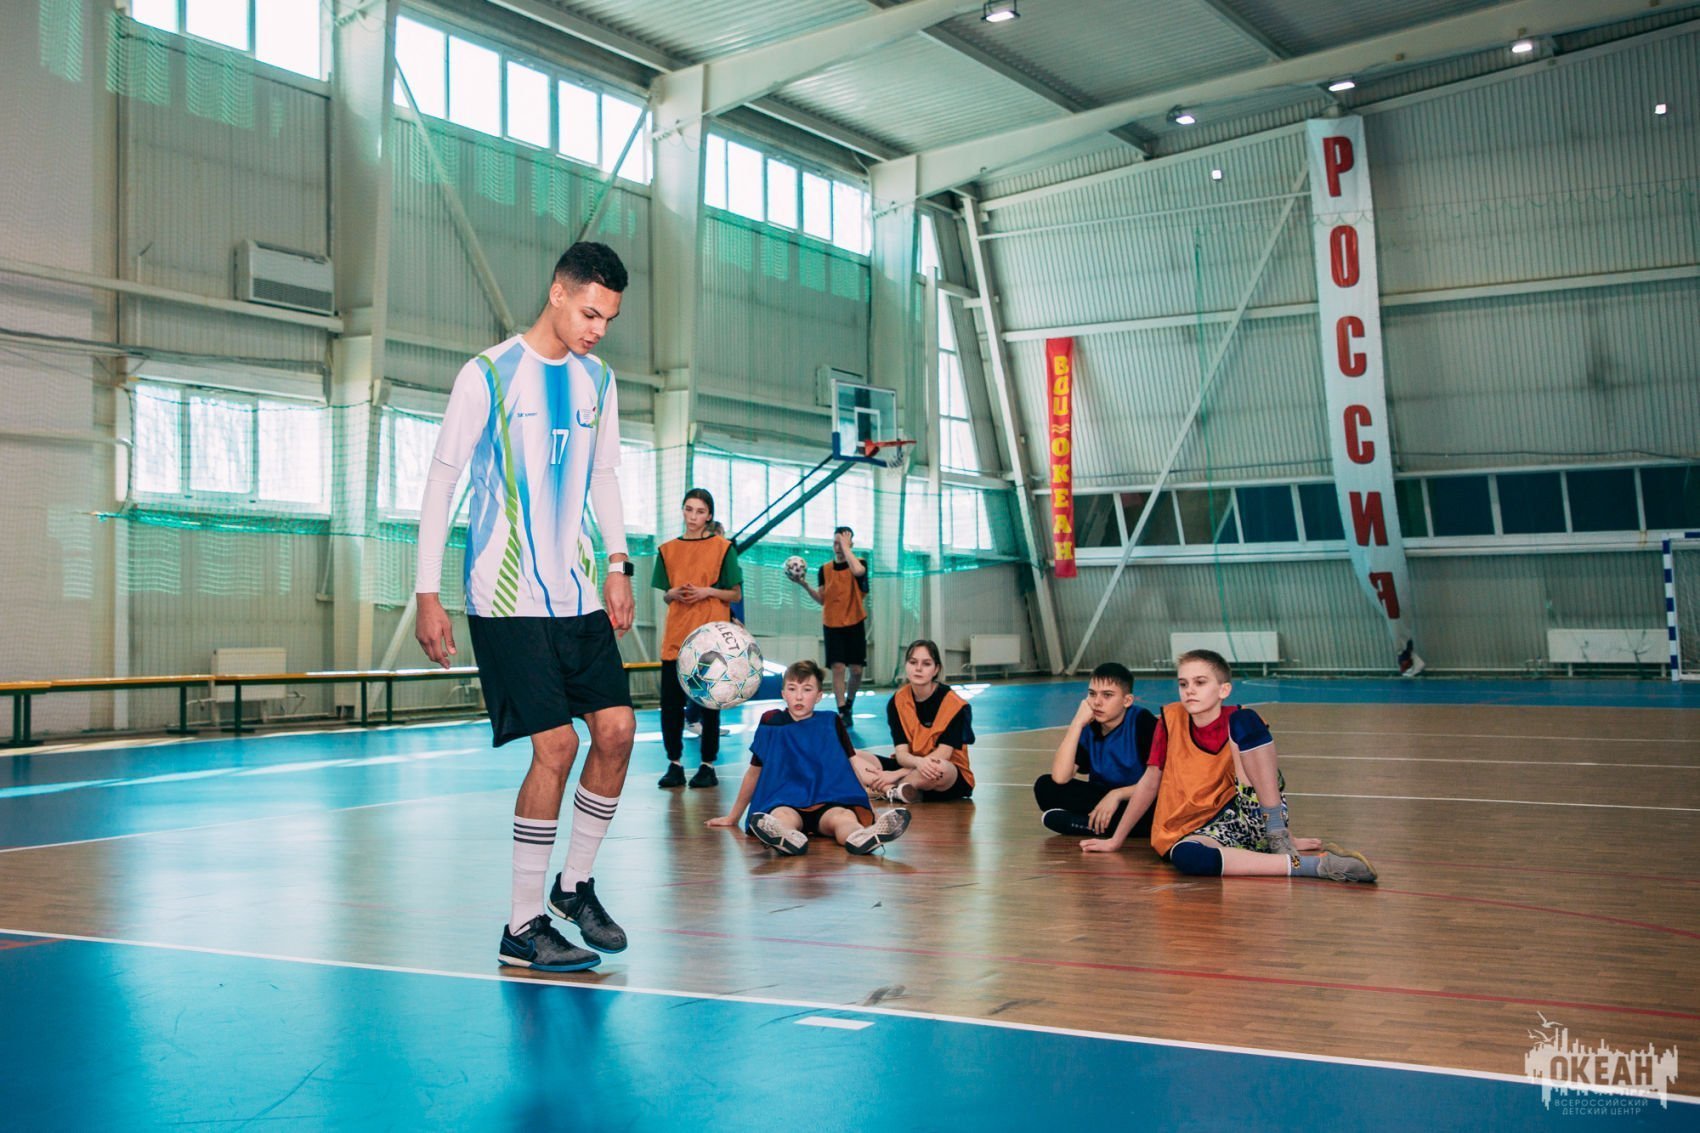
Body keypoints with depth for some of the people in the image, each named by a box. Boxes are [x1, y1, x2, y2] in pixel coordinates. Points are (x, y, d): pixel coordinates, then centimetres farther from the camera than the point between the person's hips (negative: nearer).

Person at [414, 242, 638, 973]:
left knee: (617, 728, 0)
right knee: (556, 745, -10)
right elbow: (440, 481, -6)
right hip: (507, 600, -6)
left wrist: (618, 565, 10)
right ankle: (522, 928, 3)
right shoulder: (488, 375, -8)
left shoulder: (597, 379, 11)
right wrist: (427, 595, -10)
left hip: (578, 595, 6)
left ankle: (575, 884, 21)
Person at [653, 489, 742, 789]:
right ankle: (674, 765, 8)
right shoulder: (668, 549, 11)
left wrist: (708, 591, -12)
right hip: (676, 635, 3)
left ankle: (708, 765, 9)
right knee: (671, 702, -2)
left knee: (709, 702, 0)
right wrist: (674, 593, -5)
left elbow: (736, 595, 4)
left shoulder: (723, 547, 2)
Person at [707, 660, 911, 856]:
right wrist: (733, 817, 25)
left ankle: (862, 837, -70)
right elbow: (754, 773, 19)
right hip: (783, 802, 0)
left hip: (828, 802, 1)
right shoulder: (772, 723, 11)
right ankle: (787, 839, -73)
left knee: (843, 816, -36)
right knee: (781, 816, -38)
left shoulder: (831, 724, 13)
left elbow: (853, 765, 13)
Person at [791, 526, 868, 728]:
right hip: (833, 625, 1)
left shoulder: (860, 563, -2)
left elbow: (857, 570, -28)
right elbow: (822, 599, 5)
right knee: (838, 667, -9)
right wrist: (805, 585, -9)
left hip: (855, 624, -1)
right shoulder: (825, 570, 4)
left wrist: (846, 546, -20)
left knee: (856, 670, 3)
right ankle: (842, 712, -5)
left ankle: (849, 704, 27)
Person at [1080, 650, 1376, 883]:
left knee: (1245, 721, -21)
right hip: (1207, 829, 2)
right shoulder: (1171, 718, 4)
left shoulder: (1238, 720, -1)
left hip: (1254, 817, -1)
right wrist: (1116, 839, 12)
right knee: (1185, 856, -40)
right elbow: (1150, 780, 10)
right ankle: (1315, 865, -35)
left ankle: (1277, 839, -20)